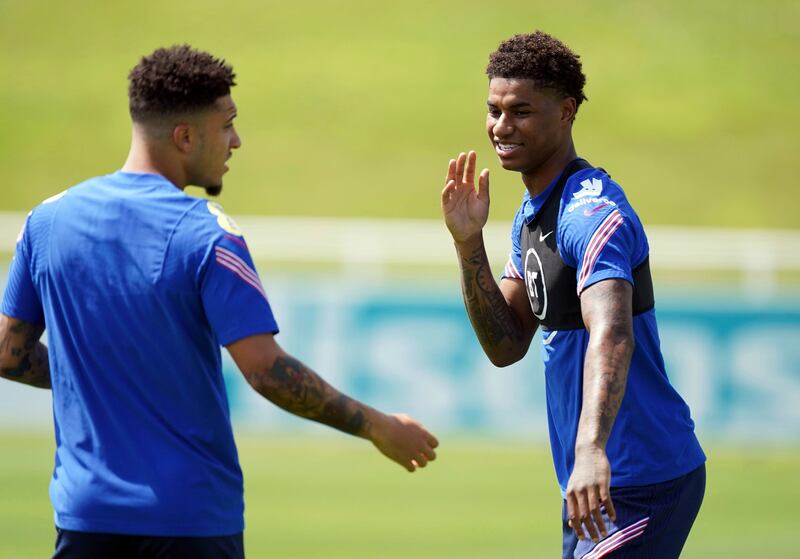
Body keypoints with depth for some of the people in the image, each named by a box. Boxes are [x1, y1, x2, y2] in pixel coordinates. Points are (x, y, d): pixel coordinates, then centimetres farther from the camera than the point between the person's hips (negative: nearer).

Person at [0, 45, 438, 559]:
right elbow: (266, 371, -17)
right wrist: (377, 428, -8)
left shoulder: (48, 220, 2)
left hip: (85, 511, 4)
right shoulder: (207, 235, -13)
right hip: (193, 516, -4)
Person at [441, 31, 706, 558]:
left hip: (643, 484, -10)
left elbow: (611, 336, -35)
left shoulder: (592, 212, -19)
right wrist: (469, 244, -3)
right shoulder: (532, 213, 12)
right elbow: (506, 345, 10)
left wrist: (591, 448, -51)